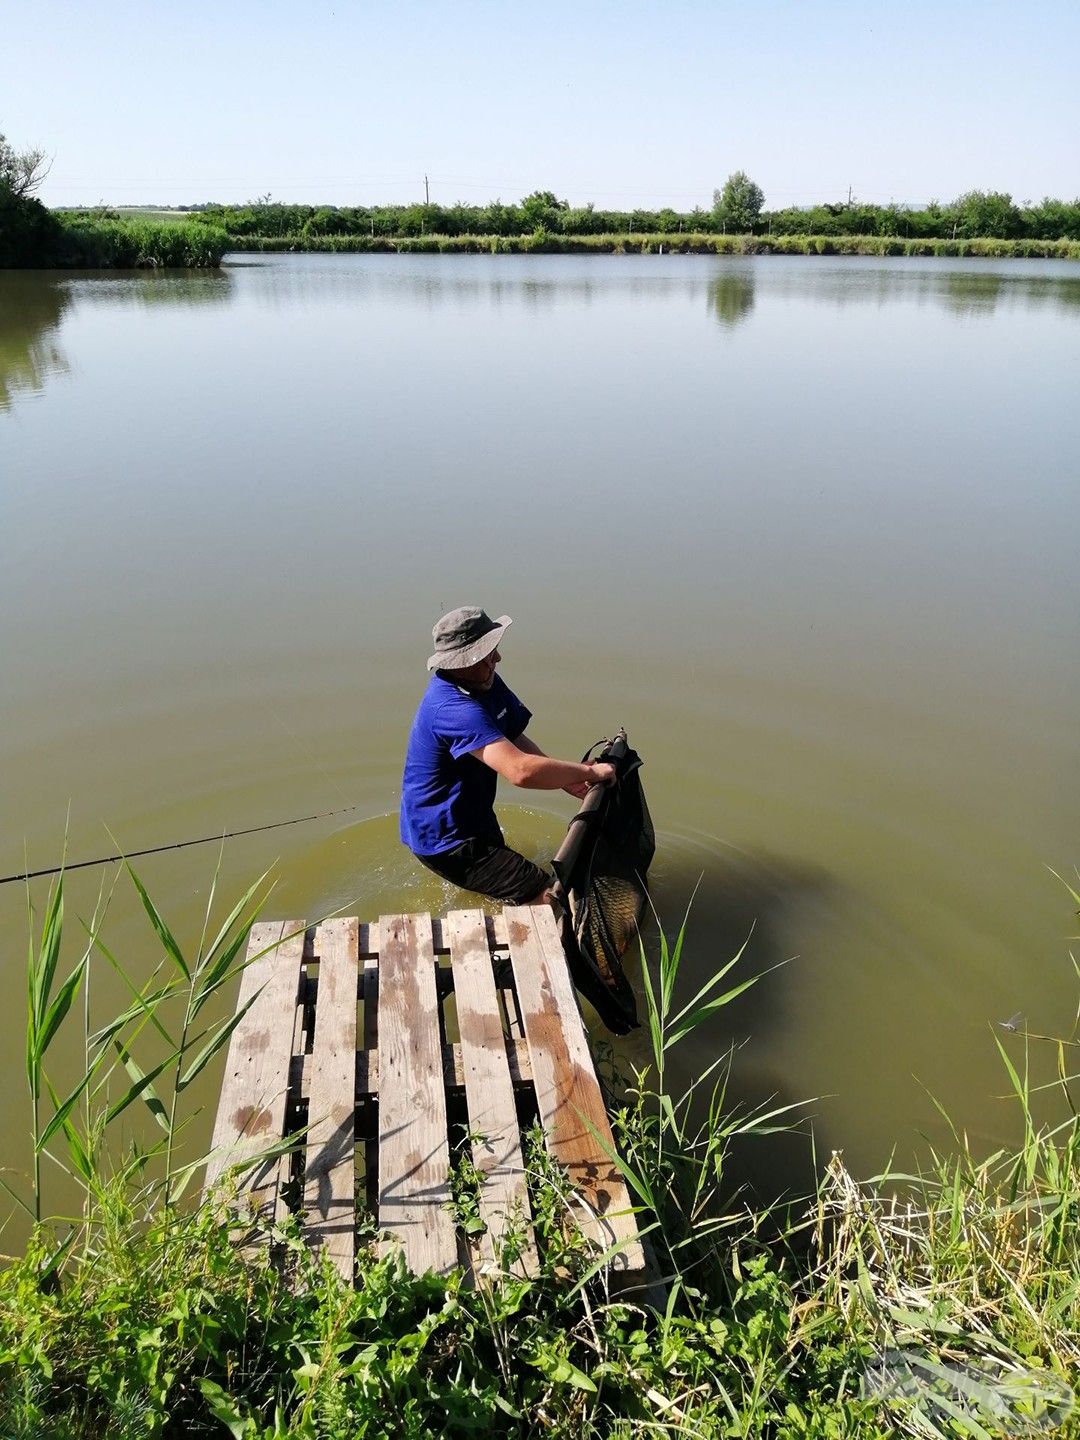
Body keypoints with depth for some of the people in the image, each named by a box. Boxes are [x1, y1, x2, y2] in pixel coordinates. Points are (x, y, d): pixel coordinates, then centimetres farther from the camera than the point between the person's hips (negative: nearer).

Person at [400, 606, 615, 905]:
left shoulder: (484, 682, -3)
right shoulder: (455, 709, -35)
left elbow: (513, 740, -1)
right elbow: (521, 771, -44)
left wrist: (565, 778, -17)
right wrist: (589, 773, -31)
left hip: (469, 817, 10)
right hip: (445, 840, -10)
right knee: (548, 899, -18)